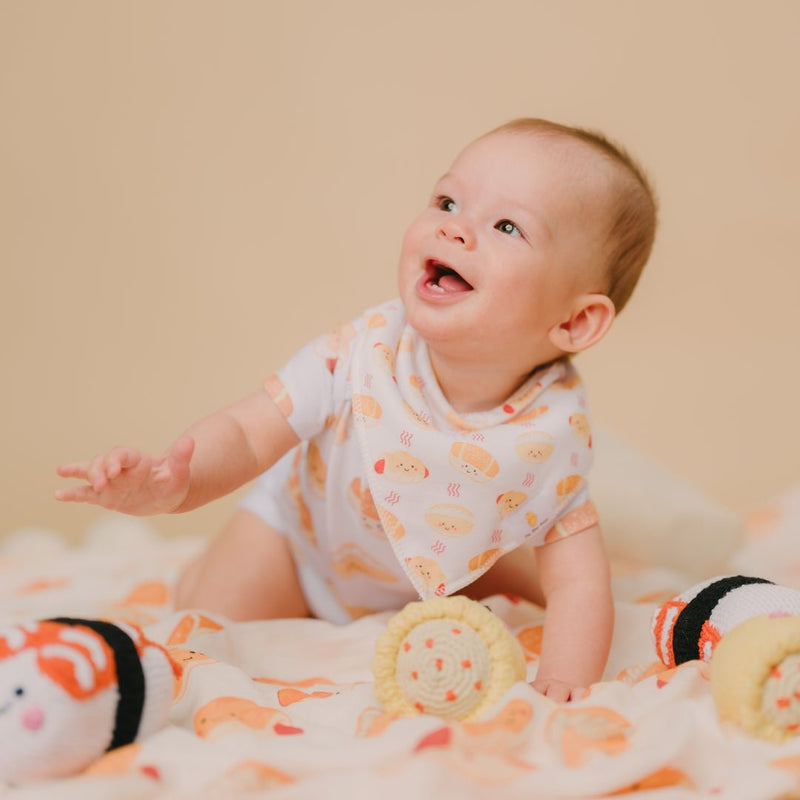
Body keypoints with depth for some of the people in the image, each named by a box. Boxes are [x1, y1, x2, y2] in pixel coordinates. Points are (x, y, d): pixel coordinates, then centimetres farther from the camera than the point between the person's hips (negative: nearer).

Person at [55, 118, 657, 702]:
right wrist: (173, 483, -51)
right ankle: (203, 570, 25)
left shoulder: (555, 431, -32)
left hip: (445, 565, 2)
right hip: (305, 527, -2)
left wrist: (564, 687, -42)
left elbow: (577, 582, -26)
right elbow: (244, 434, -31)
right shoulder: (363, 354, -35)